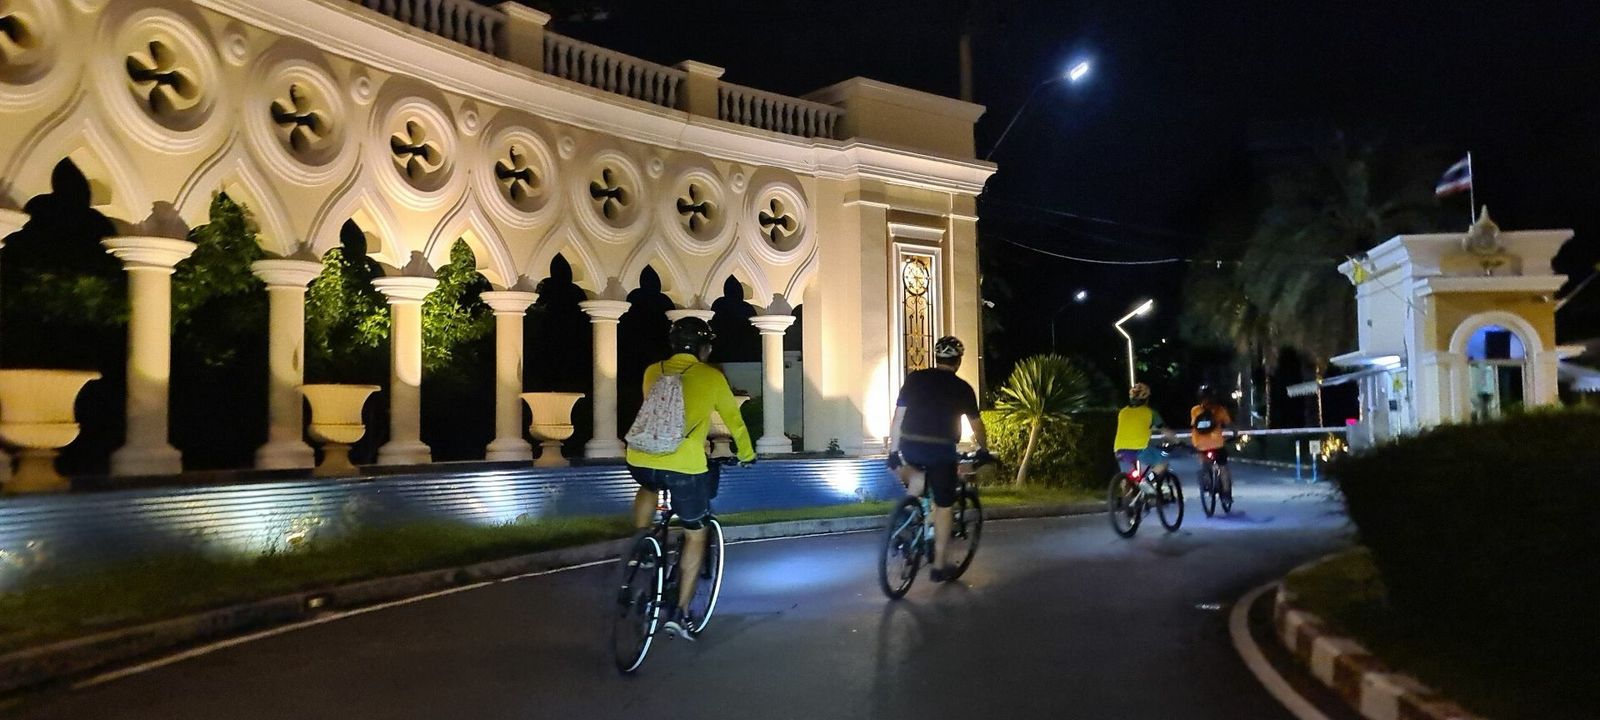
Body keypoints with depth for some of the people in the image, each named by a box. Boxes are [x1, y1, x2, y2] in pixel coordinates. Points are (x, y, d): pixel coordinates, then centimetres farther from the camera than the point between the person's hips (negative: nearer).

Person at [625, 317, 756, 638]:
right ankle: (680, 613, 14)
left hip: (639, 459, 4)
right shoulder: (712, 377, 9)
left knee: (648, 487, 40)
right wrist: (747, 454, 38)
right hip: (685, 465, -3)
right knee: (696, 535, 16)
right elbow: (734, 419, 20)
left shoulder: (653, 371, 18)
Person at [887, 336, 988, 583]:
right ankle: (939, 565, 14)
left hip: (910, 448, 3)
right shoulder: (962, 388, 4)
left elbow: (897, 418, 6)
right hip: (941, 451, -2)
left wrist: (893, 452, 13)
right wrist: (984, 450, 33)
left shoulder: (914, 378, 7)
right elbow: (976, 424, 16)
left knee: (919, 468, 35)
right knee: (943, 505, 10)